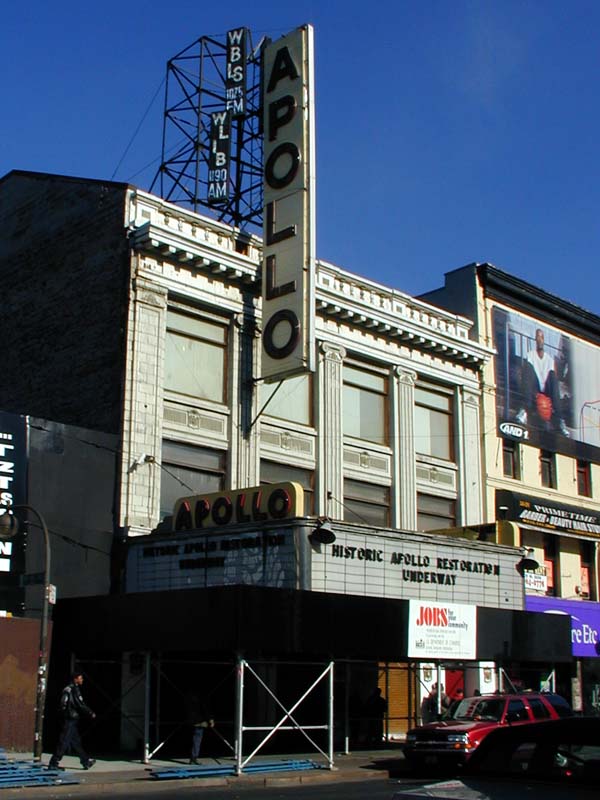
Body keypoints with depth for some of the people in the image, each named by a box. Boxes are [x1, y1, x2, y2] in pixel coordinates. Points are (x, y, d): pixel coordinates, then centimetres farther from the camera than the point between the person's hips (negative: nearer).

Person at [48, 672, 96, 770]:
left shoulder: (68, 689, 14)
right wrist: (91, 713, -7)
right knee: (64, 743, -6)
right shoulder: (74, 690, -14)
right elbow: (81, 705, -16)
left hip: (70, 719, 10)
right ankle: (53, 764, -3)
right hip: (71, 720, -10)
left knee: (76, 742, 13)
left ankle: (86, 761, 21)